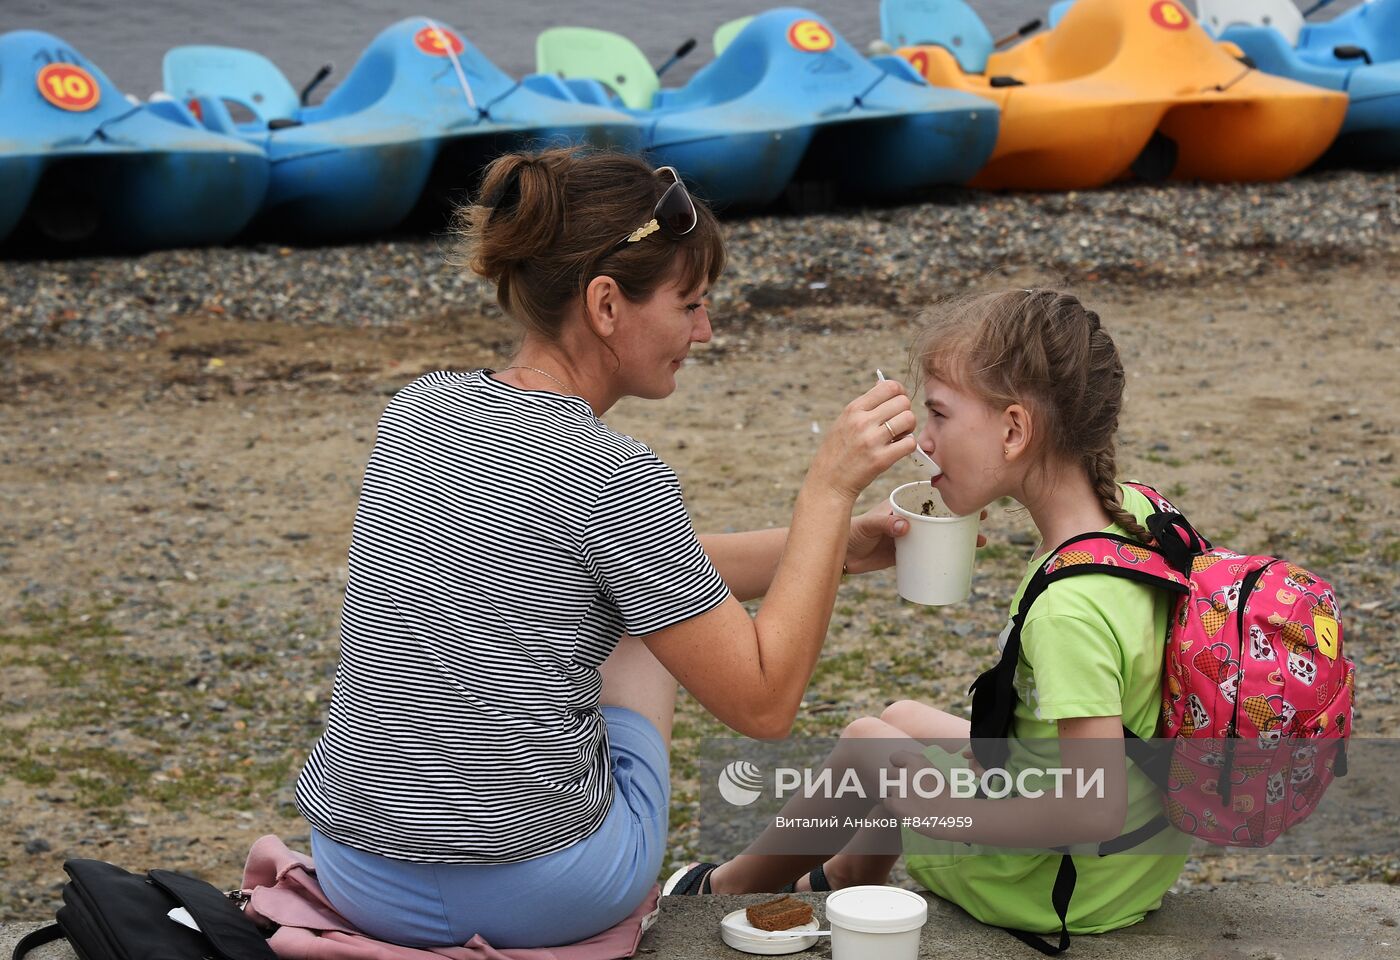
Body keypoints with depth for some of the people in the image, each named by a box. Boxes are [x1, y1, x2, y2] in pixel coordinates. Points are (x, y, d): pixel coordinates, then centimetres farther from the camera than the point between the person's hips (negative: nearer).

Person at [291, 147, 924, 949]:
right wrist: (830, 488, -10)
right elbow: (764, 704, -11)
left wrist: (839, 545, 14)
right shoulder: (612, 477, -17)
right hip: (538, 898, -5)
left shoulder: (417, 411, 3)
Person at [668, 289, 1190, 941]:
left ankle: (731, 887, 41)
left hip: (1053, 889, -8)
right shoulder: (1134, 511, -7)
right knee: (904, 717, 26)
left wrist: (947, 813, -22)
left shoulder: (1068, 607, -34)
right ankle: (847, 876, 54)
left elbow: (1097, 807, -35)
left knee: (866, 742, 15)